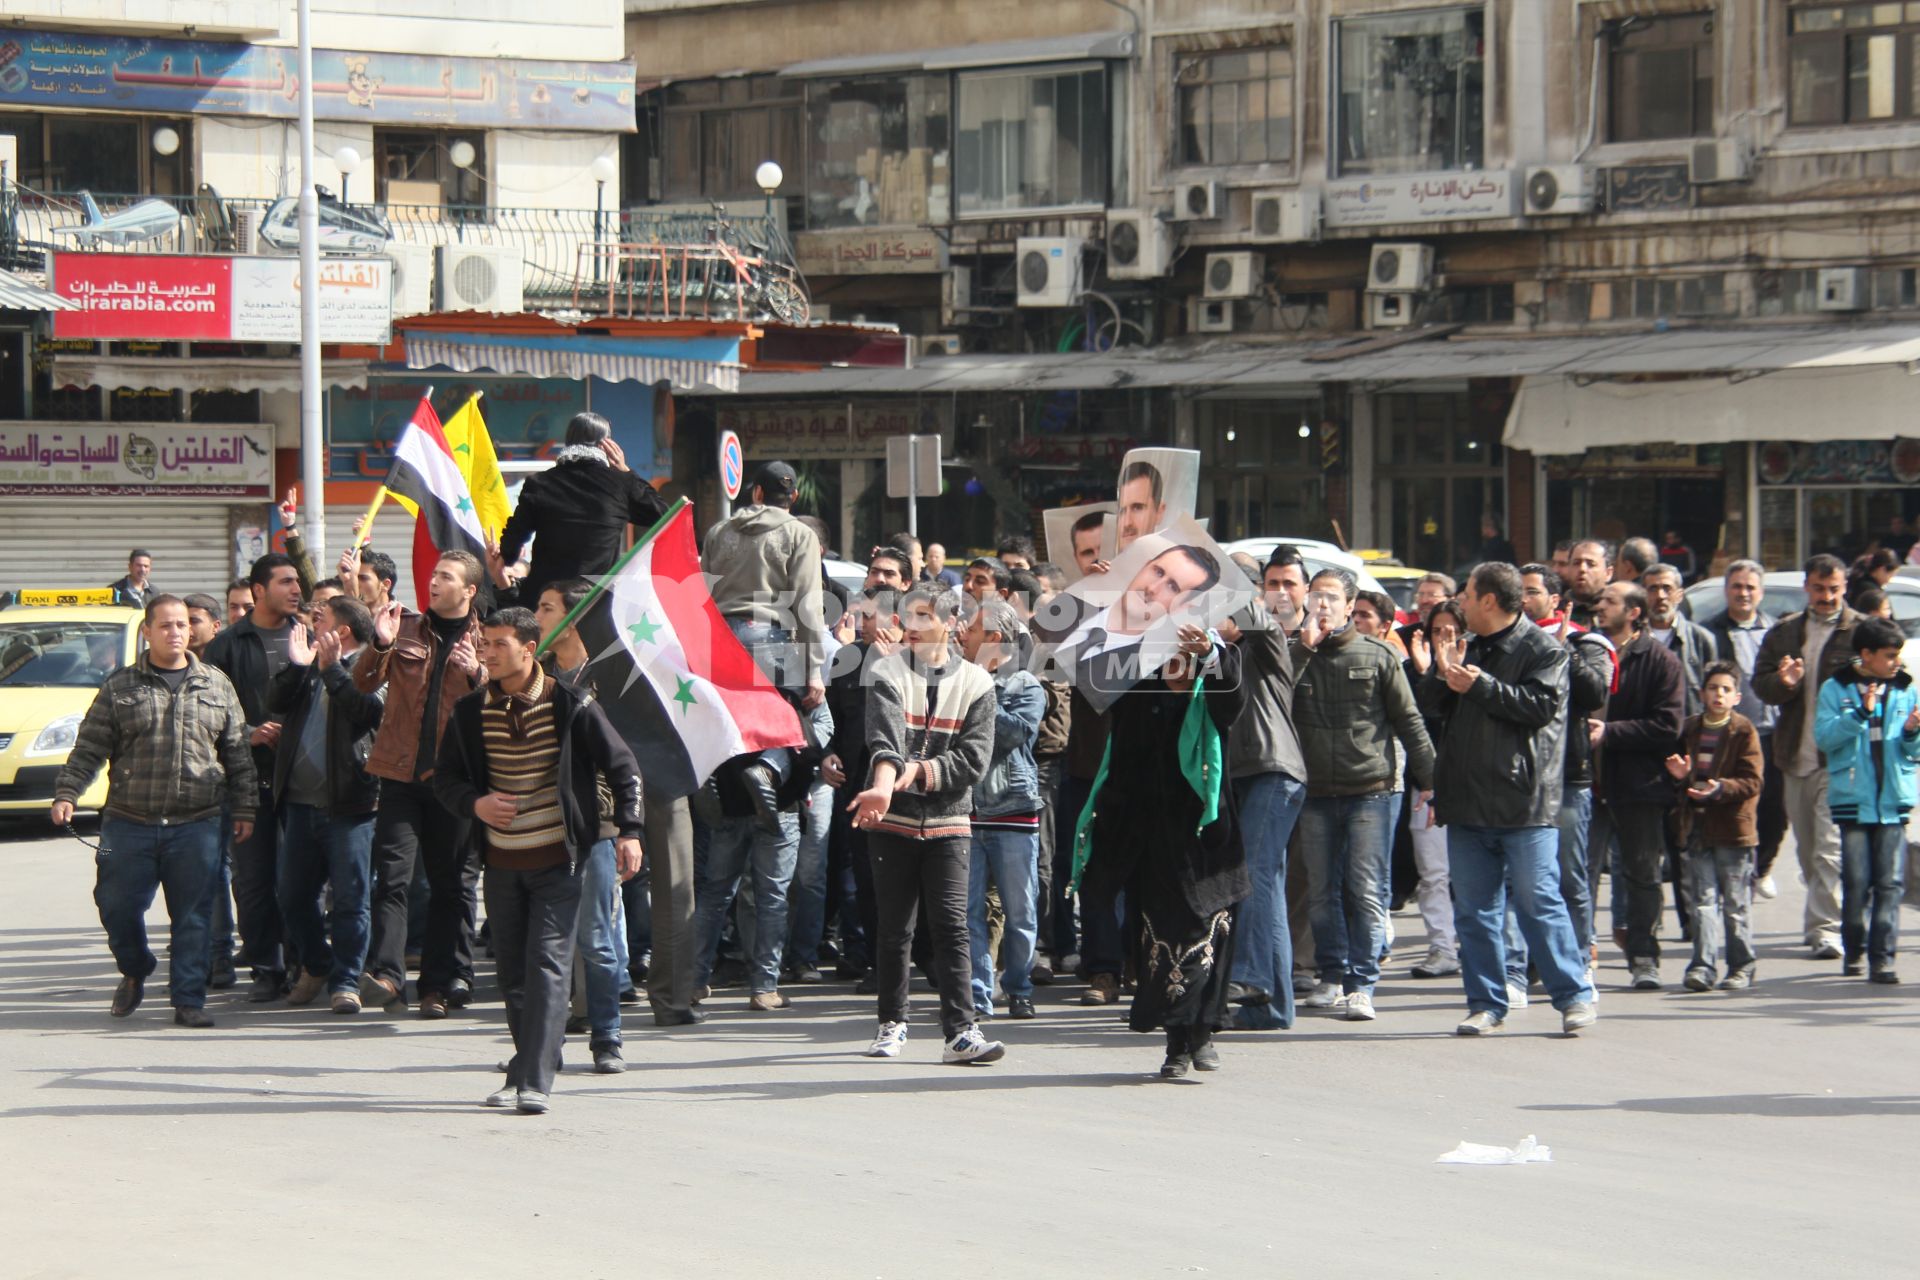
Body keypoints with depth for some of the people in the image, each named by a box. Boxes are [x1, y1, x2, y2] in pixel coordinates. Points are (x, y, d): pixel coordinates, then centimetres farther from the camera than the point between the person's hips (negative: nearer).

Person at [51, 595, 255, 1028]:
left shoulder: (216, 686, 10)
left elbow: (237, 752, 12)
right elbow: (89, 749, 5)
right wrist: (66, 794, -7)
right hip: (129, 824, 0)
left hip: (196, 825, 0)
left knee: (193, 916, -1)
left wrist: (244, 808, 8)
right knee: (117, 908, 3)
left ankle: (188, 999, 7)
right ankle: (135, 971, 30)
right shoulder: (119, 688, 6)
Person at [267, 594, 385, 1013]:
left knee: (350, 898, -3)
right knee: (294, 896, 12)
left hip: (347, 804, -6)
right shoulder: (307, 665, 16)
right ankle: (315, 967, 30)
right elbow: (276, 703, 1)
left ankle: (345, 980, 4)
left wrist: (332, 668, -18)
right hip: (299, 801, 6)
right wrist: (296, 666, -12)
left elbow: (371, 710, -20)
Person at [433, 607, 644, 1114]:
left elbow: (622, 767, 1)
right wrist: (474, 803, -9)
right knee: (512, 971, 9)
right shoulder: (470, 711, 3)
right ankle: (527, 1065, 23)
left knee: (548, 966, -11)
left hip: (557, 861, -4)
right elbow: (445, 776, 13)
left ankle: (534, 1081, -16)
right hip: (501, 861, 4)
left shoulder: (571, 706, -6)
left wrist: (629, 831, -8)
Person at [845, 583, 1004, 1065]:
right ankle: (892, 1025, 19)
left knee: (952, 926, -8)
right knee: (894, 927, 7)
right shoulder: (887, 674, 0)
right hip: (893, 819, 0)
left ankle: (960, 1031, -11)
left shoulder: (975, 683, 3)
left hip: (948, 822, 0)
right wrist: (883, 786, -36)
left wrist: (921, 770, -16)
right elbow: (884, 740, -18)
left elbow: (974, 759, -4)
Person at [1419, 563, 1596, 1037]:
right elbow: (1431, 706, 15)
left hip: (1524, 802, -7)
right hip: (1468, 803, 7)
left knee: (1537, 902, -7)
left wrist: (1480, 686, -15)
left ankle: (1575, 997, 1)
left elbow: (1541, 705, -16)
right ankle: (1486, 1005, 10)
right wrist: (1442, 674, -5)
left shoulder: (1543, 650, -3)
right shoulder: (1468, 650, 19)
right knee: (1474, 909, 6)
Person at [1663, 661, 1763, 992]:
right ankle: (1703, 965, -4)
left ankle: (1741, 967, 12)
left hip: (1733, 829, -4)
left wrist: (1720, 789, -25)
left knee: (1736, 904, 4)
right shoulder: (1690, 729, 12)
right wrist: (1680, 775, 1)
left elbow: (1751, 782, -10)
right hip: (1698, 828, 4)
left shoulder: (1744, 731, -4)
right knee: (1705, 900, 0)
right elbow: (1681, 772, 24)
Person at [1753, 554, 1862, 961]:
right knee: (1807, 848, 15)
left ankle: (1825, 928, -14)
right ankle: (1821, 922, 28)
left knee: (1830, 849, -13)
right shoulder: (1783, 633, 14)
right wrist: (1783, 681, -10)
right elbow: (1760, 683, 11)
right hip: (1796, 756, 6)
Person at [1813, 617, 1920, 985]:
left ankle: (1882, 956, -4)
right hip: (1853, 799, -1)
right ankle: (1853, 950, 16)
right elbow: (1823, 735, -8)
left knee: (1890, 882, -5)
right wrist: (1859, 713, -16)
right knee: (1857, 882, 0)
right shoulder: (1836, 689, 3)